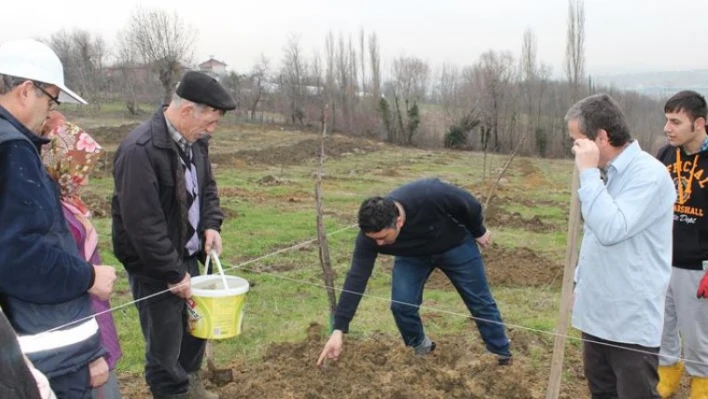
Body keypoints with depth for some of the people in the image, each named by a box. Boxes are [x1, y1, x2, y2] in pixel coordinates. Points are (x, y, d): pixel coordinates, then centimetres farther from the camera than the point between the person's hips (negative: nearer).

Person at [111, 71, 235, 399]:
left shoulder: (194, 140, 0)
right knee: (165, 343, 6)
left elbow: (207, 187, 15)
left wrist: (211, 225, -3)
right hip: (154, 267, -8)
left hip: (188, 255, 8)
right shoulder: (140, 150, -27)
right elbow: (142, 224, -27)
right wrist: (172, 273, -21)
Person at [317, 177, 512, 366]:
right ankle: (420, 348, 16)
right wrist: (338, 330, -33)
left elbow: (469, 204, -24)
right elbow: (356, 279, -31)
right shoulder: (370, 234, -34)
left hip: (455, 246, -1)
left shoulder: (430, 195, -44)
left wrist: (478, 232, -5)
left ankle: (503, 355, 26)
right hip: (412, 256, 2)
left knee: (480, 301, 7)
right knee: (401, 305, -12)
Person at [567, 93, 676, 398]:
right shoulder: (605, 173, 6)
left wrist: (588, 172, -23)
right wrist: (582, 283, 19)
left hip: (632, 321, -8)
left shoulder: (649, 174, -18)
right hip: (597, 312, 8)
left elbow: (611, 230, -29)